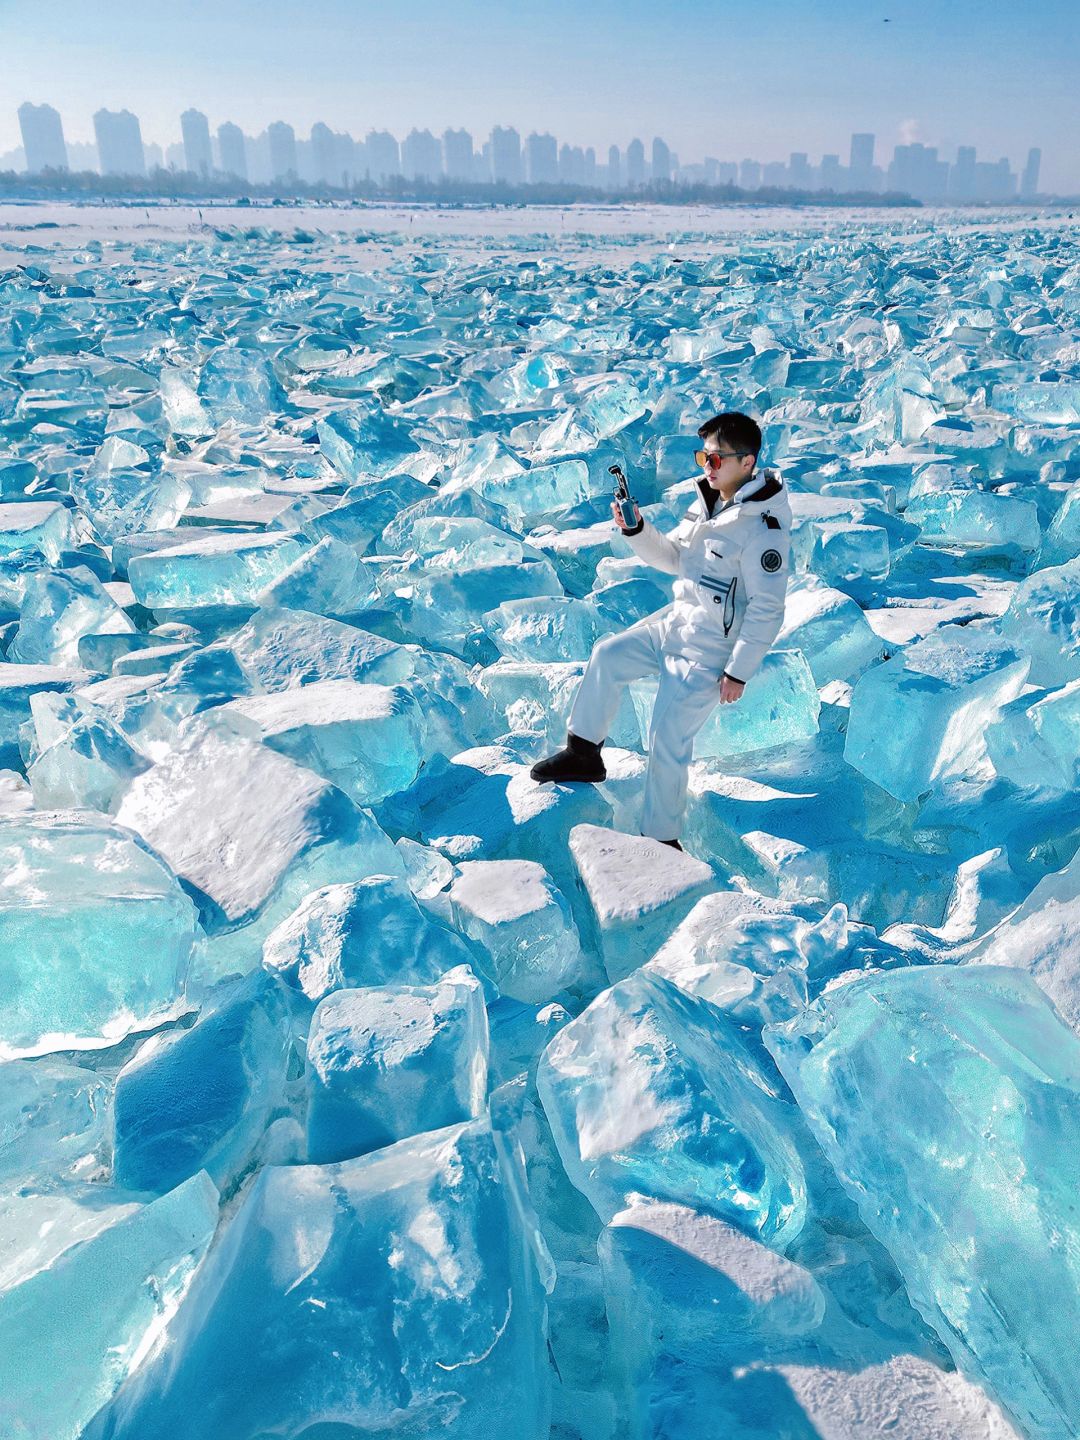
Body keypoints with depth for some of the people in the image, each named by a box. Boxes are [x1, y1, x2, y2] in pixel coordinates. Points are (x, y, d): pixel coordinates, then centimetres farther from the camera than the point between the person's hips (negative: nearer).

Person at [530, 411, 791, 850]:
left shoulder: (762, 527, -22)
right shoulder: (708, 501, 5)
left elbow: (766, 610, -22)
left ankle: (661, 838, 10)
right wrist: (636, 529, -4)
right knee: (608, 656, 11)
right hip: (676, 620, 9)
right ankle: (584, 754, 25)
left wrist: (739, 672, -20)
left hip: (708, 650, -9)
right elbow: (672, 557, 14)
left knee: (667, 740, -8)